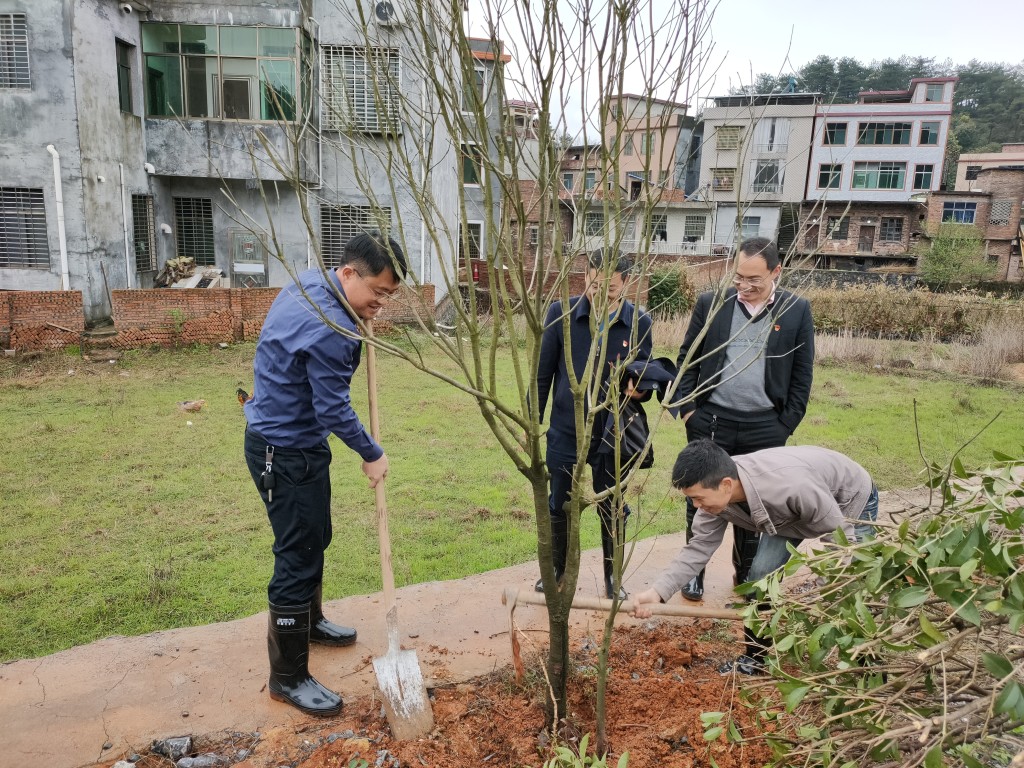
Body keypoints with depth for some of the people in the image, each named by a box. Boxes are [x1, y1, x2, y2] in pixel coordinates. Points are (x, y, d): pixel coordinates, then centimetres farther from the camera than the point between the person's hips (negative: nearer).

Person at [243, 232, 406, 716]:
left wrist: (359, 316, 5)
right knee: (298, 557, -2)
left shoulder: (310, 281, 1)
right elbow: (334, 409, -23)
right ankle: (288, 677, 11)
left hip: (298, 442, 10)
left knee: (315, 540, 24)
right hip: (285, 453, -10)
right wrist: (372, 454, -8)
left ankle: (308, 622, 45)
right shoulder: (329, 329, -29)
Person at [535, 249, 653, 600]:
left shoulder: (639, 322, -8)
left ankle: (612, 577, 35)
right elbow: (543, 373, -3)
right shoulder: (561, 313, -10)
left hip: (613, 434, 0)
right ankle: (558, 571, 38)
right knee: (559, 506, 15)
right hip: (565, 431, 0)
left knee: (612, 509, 15)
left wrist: (639, 389, -21)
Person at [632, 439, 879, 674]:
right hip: (791, 511, 5)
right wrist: (658, 591, -34)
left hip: (850, 499, -5)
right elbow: (699, 547, -22)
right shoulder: (717, 492, -27)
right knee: (761, 574, -5)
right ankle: (756, 656, 12)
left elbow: (841, 535, -32)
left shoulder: (791, 485, -46)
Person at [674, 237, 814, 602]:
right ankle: (695, 571, 27)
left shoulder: (797, 310, -1)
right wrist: (688, 409, -2)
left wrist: (785, 426, -1)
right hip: (711, 422, 1)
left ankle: (746, 576, 30)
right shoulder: (710, 303, 0)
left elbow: (802, 375, 3)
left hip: (764, 428, 0)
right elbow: (687, 359, 5)